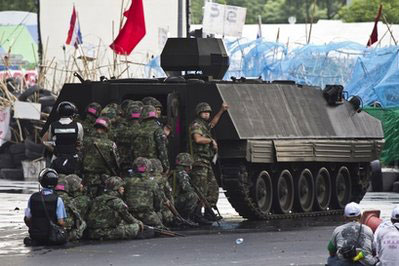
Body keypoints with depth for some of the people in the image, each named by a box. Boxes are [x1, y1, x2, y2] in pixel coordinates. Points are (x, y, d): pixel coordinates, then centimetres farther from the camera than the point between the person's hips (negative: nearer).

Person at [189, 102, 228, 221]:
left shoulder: (204, 125, 20)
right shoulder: (196, 125, -9)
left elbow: (212, 123, 42)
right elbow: (198, 139, -26)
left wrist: (221, 110, 36)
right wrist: (211, 140, -12)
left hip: (207, 162, 10)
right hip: (199, 161, -10)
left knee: (213, 188, 11)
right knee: (200, 190, -13)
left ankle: (209, 212, 15)